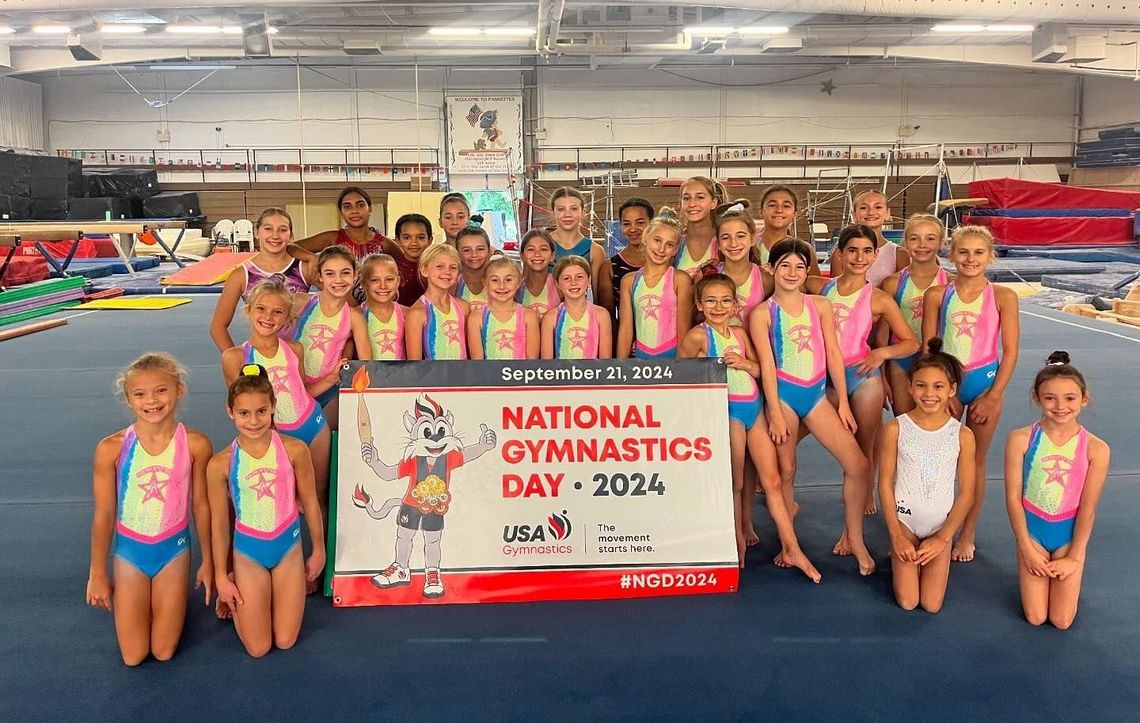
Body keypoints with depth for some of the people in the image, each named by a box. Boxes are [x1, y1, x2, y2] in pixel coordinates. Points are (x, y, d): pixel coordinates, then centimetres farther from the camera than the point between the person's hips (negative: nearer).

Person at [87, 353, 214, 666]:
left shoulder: (195, 444, -15)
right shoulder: (111, 449, -17)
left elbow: (201, 505, -3)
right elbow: (103, 515, -6)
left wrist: (208, 561, 5)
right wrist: (97, 574, 2)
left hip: (174, 549, 0)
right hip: (129, 550, 0)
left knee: (164, 652, 8)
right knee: (133, 656, 9)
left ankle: (171, 600, 37)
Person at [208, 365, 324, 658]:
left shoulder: (295, 450, -14)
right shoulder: (221, 464, -14)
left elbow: (310, 503, -2)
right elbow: (220, 523, -5)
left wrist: (318, 550, 7)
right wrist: (221, 577, 1)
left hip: (289, 546, 1)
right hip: (247, 551, -1)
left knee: (286, 641, 7)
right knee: (258, 648, 4)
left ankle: (276, 590, 35)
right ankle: (237, 599, 33)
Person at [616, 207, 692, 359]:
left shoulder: (680, 280, -4)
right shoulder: (629, 281, 6)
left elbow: (684, 330, -4)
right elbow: (625, 329, 4)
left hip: (672, 356, -3)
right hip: (639, 356, 3)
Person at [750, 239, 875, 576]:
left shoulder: (820, 305, 7)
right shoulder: (762, 313, -3)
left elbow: (833, 354, 5)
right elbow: (766, 364, -7)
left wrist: (843, 402, 1)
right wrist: (775, 414, -11)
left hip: (816, 393, 3)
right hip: (783, 394, -3)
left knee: (859, 465, -3)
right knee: (786, 472, 5)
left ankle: (854, 539, 15)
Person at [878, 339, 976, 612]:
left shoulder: (962, 435, -8)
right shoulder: (895, 429, -11)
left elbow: (966, 493, -3)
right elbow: (885, 484, -6)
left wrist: (943, 538, -8)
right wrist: (896, 536, -9)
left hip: (941, 524, 1)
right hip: (904, 519, -1)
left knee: (932, 605, -1)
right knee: (907, 602, -3)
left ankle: (927, 553, 26)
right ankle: (902, 554, 25)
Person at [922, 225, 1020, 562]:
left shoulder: (1003, 297, -5)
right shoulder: (936, 295, -2)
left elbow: (1010, 353, -5)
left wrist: (992, 396, -9)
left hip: (985, 382, -1)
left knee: (975, 462, 10)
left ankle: (967, 535, 23)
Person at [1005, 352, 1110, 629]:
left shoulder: (1096, 449, -13)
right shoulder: (1021, 439, -14)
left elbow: (1088, 508, -8)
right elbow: (1013, 497, -10)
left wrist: (1075, 557, -7)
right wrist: (1027, 548, -9)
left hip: (1069, 534, 0)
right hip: (1032, 530, 0)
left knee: (1062, 621, 1)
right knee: (1035, 618, 1)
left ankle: (1063, 574, 29)